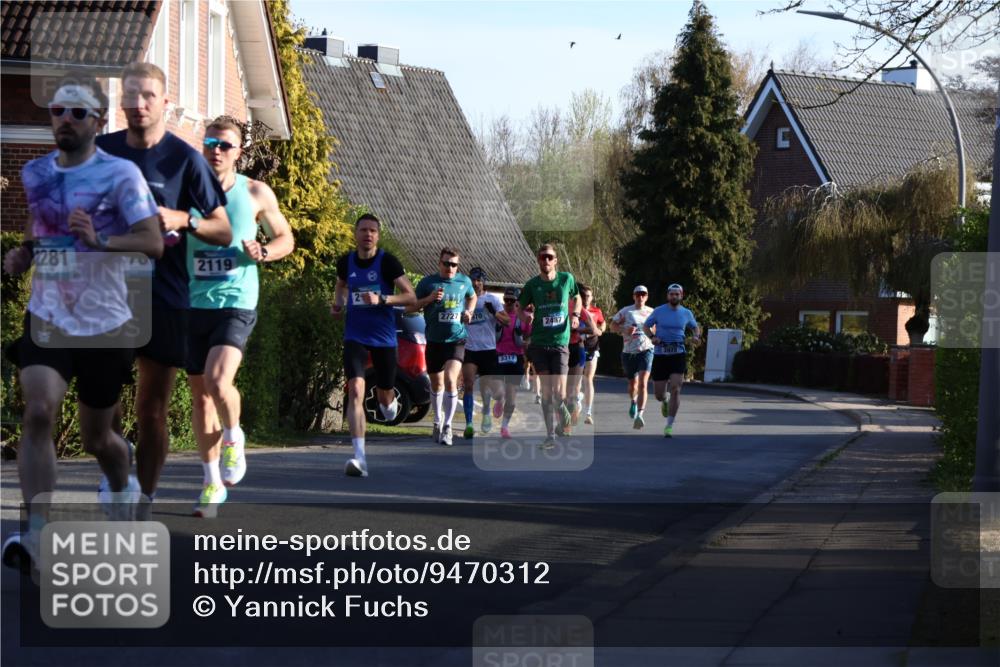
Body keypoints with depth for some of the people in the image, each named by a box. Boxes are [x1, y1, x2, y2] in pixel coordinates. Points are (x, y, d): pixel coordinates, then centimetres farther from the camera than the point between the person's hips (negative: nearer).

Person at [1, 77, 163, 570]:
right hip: (46, 319, 3)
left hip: (104, 325, -2)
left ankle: (124, 487, 47)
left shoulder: (120, 174, -7)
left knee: (96, 438, 11)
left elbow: (153, 243, -14)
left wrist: (99, 240, -30)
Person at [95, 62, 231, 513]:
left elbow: (223, 232, -1)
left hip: (163, 297, -2)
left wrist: (182, 220, -17)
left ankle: (143, 503, 13)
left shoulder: (185, 159, -3)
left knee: (151, 412, 2)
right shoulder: (101, 151, 5)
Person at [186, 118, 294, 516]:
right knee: (199, 393, 6)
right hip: (193, 304, 3)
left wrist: (262, 253, -8)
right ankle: (212, 481, 18)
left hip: (236, 304, -3)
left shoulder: (256, 194, 3)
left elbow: (286, 238, 12)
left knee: (218, 380, -23)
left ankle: (233, 437, 8)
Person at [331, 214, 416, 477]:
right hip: (355, 337, 1)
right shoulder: (346, 262, 3)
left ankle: (390, 403, 54)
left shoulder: (387, 261, -8)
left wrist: (382, 299, -26)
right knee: (355, 390, -19)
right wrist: (338, 303, 5)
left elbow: (410, 297, -12)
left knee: (384, 398, 11)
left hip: (384, 337, -1)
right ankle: (359, 458, -24)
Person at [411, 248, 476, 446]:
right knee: (436, 384, 12)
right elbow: (411, 307, 2)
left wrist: (469, 311, 7)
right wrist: (429, 299, -15)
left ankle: (447, 426, -12)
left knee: (450, 379, -19)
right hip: (434, 340, 1)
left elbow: (472, 297, 27)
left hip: (457, 339, -1)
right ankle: (438, 420, 36)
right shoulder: (428, 282, 0)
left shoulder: (464, 281, 6)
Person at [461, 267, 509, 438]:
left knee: (488, 387, 2)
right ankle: (469, 424, -18)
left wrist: (494, 312, -26)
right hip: (470, 349, 1)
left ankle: (486, 411, 35)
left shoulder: (492, 299, 2)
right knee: (469, 384, -16)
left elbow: (506, 320, -8)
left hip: (488, 349, -1)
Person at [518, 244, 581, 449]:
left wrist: (575, 315, 1)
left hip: (560, 342, -1)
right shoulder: (532, 284, 1)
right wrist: (526, 316, -8)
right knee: (546, 391, -1)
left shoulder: (567, 279, 1)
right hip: (539, 343, 1)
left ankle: (564, 419, 24)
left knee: (559, 393, -8)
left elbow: (576, 298, 19)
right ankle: (550, 435, 6)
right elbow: (520, 306, 13)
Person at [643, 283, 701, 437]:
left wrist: (697, 336, 0)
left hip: (678, 355, 0)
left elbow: (695, 327, 22)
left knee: (675, 390, -15)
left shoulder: (686, 313, 6)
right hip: (660, 355, 0)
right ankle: (664, 402, 45)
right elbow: (646, 326, 10)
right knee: (658, 393, 5)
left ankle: (669, 426, -7)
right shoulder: (658, 311, 1)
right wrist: (652, 337, -10)